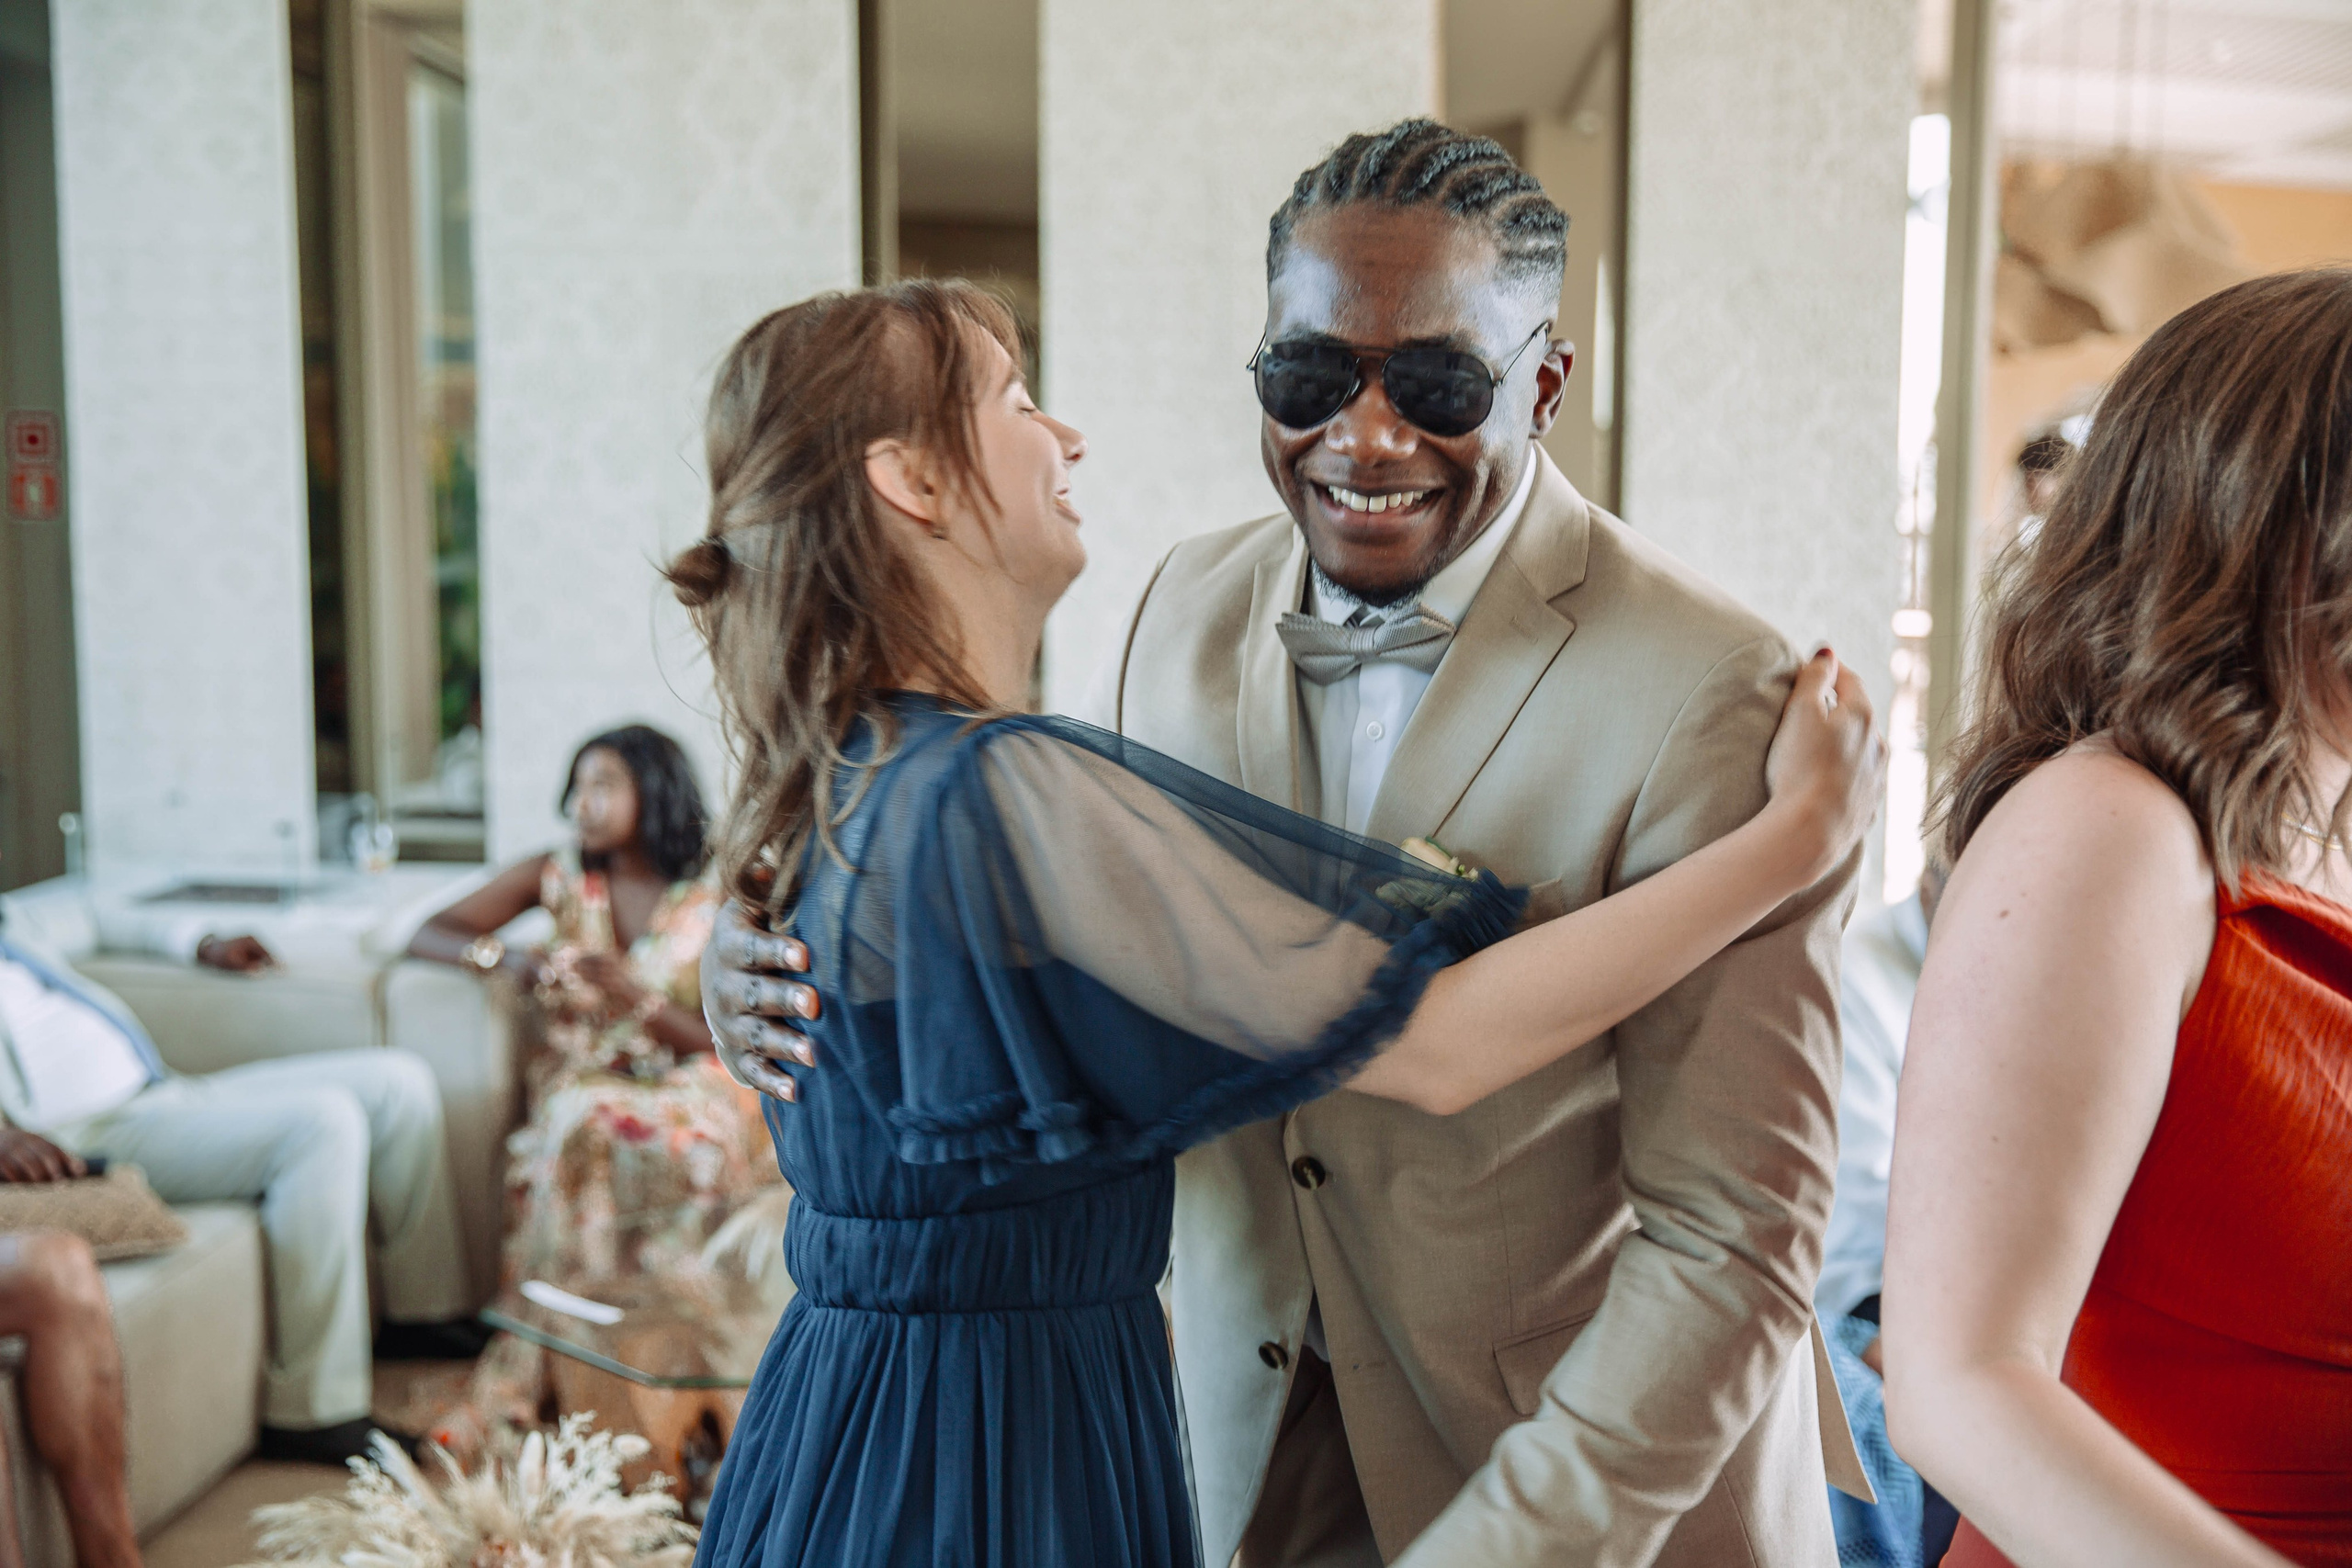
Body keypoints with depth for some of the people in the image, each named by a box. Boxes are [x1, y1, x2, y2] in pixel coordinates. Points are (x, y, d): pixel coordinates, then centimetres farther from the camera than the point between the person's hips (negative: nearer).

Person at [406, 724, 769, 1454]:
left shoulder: (712, 906, 1)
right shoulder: (558, 876, 9)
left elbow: (722, 1046, -2)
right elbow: (424, 934, 9)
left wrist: (639, 998, -18)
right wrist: (505, 956, -12)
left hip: (685, 1085, -2)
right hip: (581, 1080, 2)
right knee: (579, 1124, -35)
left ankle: (524, 1374, -27)